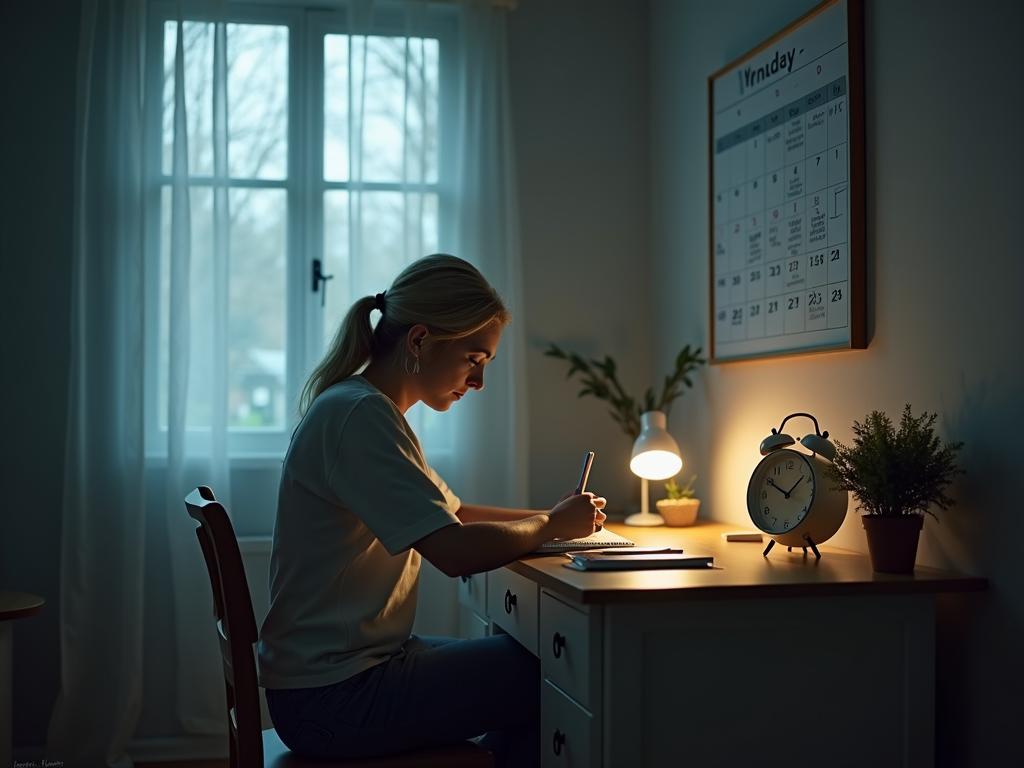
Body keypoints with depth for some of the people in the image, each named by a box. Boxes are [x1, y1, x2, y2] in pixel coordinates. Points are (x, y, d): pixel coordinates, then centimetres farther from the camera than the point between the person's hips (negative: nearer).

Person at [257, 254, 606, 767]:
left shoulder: (370, 409, 13)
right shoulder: (358, 415, -20)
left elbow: (451, 512, 22)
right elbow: (456, 550, -28)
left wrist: (549, 517, 6)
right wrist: (551, 525, -10)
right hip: (332, 700, -10)